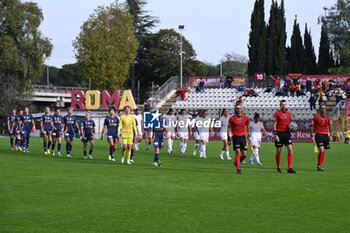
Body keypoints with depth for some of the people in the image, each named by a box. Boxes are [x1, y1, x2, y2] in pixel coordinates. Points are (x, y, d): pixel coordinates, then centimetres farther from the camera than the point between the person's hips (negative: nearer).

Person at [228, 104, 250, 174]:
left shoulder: (245, 118, 6)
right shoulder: (232, 118, -3)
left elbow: (247, 127, 20)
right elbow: (229, 129, 1)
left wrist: (249, 136, 18)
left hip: (243, 137, 3)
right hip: (235, 136, -3)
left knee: (244, 155, 0)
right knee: (238, 152, -14)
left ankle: (237, 163, 29)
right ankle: (238, 169, -7)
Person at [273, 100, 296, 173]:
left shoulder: (289, 113, 13)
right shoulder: (277, 114, -2)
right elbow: (274, 125, -5)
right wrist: (275, 135, -12)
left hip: (287, 133, 4)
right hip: (279, 133, -4)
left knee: (290, 150, -9)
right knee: (278, 151, 3)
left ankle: (289, 168, -8)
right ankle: (278, 168, 18)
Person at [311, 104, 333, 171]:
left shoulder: (328, 118, 10)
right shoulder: (316, 117, -1)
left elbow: (330, 127, 15)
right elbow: (312, 127, 1)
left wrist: (331, 135, 3)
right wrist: (312, 136, -6)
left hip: (326, 135, 4)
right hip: (318, 135, -4)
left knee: (324, 152, 5)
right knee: (321, 150, -18)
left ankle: (320, 165, 17)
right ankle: (319, 165, -3)